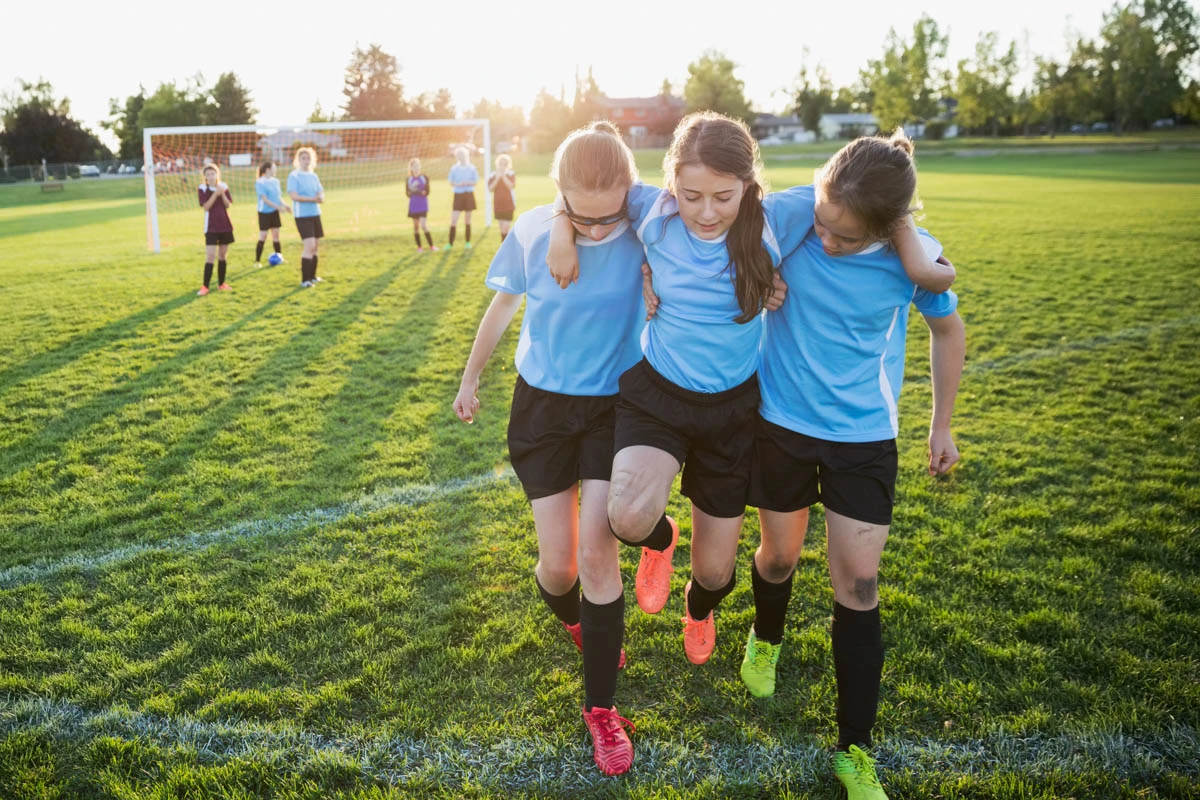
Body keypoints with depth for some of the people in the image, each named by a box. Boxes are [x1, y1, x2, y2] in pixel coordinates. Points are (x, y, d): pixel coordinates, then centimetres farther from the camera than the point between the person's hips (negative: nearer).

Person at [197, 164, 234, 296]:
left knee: (222, 255, 10)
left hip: (225, 226, 4)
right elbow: (206, 206, -16)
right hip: (211, 227, -4)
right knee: (210, 257, -10)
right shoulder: (202, 189, -5)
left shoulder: (223, 186, 5)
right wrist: (215, 194, -24)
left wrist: (222, 194, -17)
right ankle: (205, 286, -8)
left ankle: (221, 283, 19)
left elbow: (228, 204, -1)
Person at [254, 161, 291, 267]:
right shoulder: (260, 183, -12)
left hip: (274, 212, 6)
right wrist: (278, 207, -23)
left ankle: (279, 257, 17)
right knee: (263, 236, -6)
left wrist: (285, 205, -3)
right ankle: (257, 261, 1)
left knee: (276, 235, 10)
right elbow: (264, 199, -17)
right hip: (264, 212, -6)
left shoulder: (275, 181, 8)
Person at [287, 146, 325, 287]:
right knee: (309, 246, -14)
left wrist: (321, 198, -15)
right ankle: (304, 280, -9)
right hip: (302, 216, -6)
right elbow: (293, 196, -16)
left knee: (314, 247, 9)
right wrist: (313, 199, -18)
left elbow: (321, 196, 9)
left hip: (315, 215, 6)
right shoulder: (294, 176, -7)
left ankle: (312, 276, 21)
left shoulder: (314, 176, 11)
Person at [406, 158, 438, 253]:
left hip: (423, 206, -3)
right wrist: (420, 192, -18)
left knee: (424, 226, -11)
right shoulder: (409, 179, 4)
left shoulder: (425, 177, -2)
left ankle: (431, 246, -3)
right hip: (413, 206, 3)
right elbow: (408, 193, -3)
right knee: (416, 226, 5)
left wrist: (414, 191, -16)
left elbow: (426, 192, -9)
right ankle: (419, 247, 13)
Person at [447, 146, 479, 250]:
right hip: (458, 195, 0)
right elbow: (451, 183, 5)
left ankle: (468, 242, 13)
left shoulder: (472, 168, 3)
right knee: (453, 220, -7)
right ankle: (450, 243, -4)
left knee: (468, 220, 5)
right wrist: (458, 184, -16)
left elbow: (476, 182, 3)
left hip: (469, 194, 0)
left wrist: (467, 183, -16)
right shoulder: (454, 168, 4)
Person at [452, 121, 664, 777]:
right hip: (543, 403, 1)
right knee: (558, 565, 3)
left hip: (613, 405, -1)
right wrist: (471, 378, 15)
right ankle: (575, 624, 42)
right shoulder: (533, 231, -13)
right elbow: (502, 306, 4)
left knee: (596, 552, -10)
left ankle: (600, 707, 9)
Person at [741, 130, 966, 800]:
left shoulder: (916, 258, -17)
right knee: (780, 555, 16)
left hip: (864, 436, 0)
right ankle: (766, 638, 53)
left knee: (859, 586, 0)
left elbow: (948, 330, 3)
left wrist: (942, 424, 9)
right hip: (781, 423, 1)